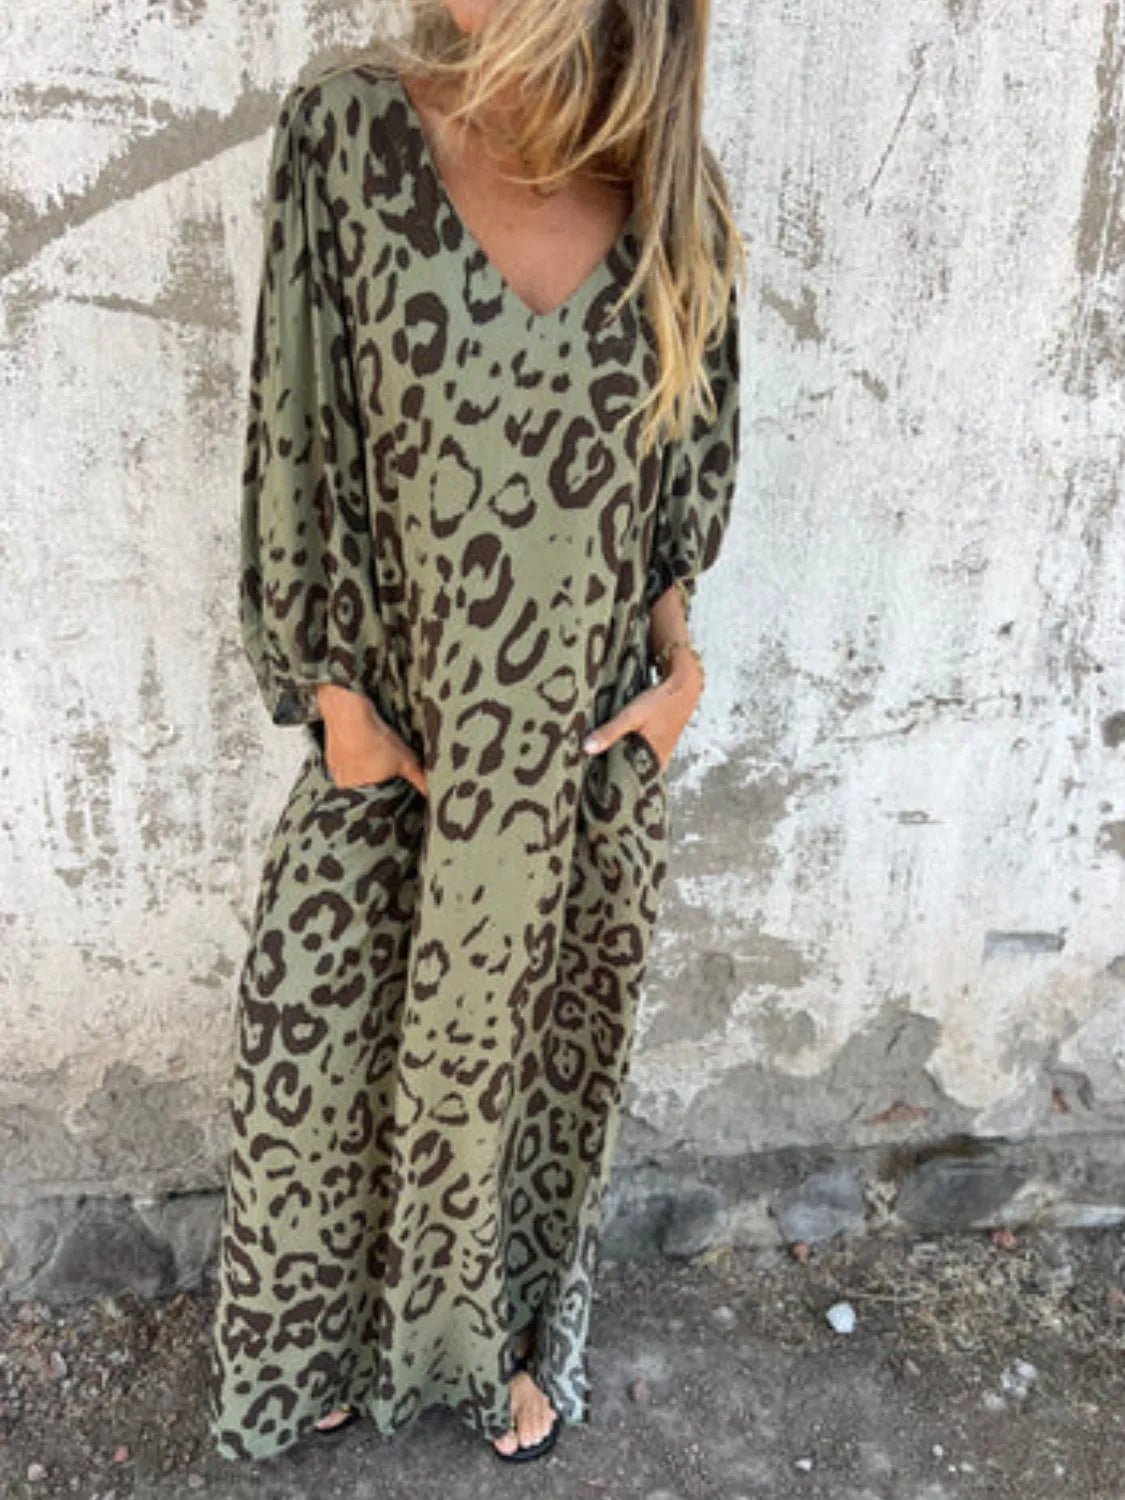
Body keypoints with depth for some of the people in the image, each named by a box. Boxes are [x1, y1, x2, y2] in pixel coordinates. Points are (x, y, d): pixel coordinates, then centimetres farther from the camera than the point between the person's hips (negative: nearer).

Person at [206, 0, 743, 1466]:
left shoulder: (675, 184, -3)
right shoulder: (349, 129, -9)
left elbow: (698, 451, 7)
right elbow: (299, 430, -7)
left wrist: (681, 656, -1)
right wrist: (335, 689, -8)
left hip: (601, 731, 2)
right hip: (404, 715, -1)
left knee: (552, 1028, 17)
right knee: (322, 1028, 10)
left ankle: (514, 1333, 46)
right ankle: (319, 1341, 42)